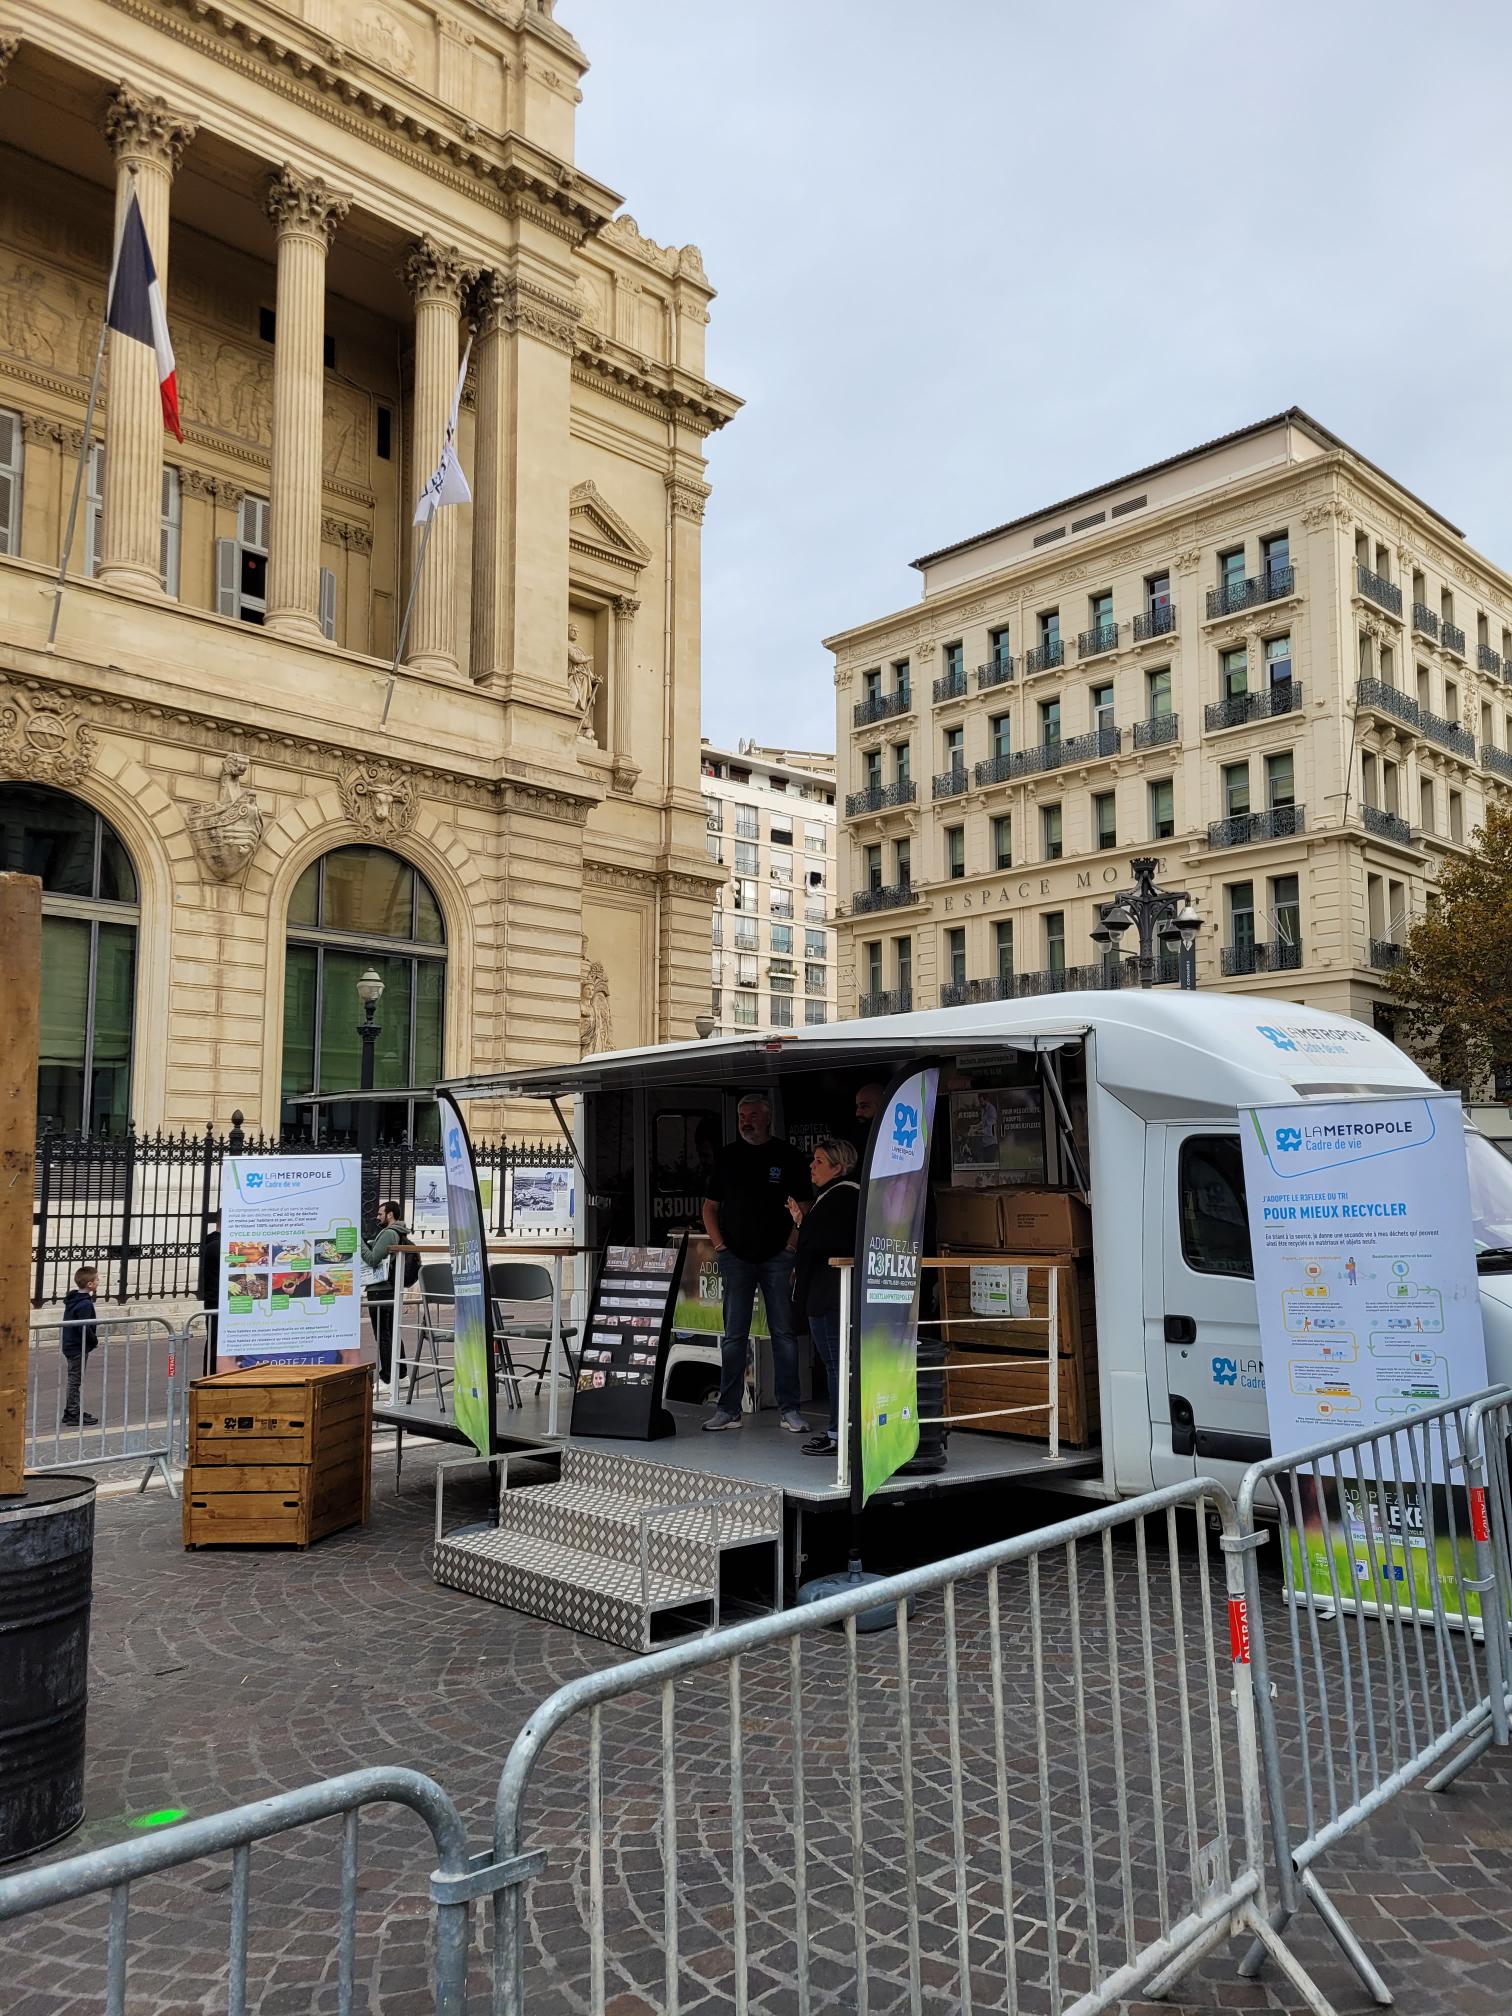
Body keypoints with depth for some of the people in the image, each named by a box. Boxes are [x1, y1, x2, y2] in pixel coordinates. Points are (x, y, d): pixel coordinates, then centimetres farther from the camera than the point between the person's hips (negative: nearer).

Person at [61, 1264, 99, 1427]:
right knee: (75, 1381, -2)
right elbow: (84, 1328, -25)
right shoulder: (85, 1304, -22)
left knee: (74, 1381, 17)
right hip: (79, 1347, -9)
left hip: (70, 1345, 9)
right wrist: (95, 1341, -9)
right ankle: (74, 1416, 4)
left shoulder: (72, 1299, 8)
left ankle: (72, 1412, 26)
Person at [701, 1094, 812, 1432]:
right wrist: (719, 1246, 2)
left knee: (784, 1334, 0)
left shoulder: (787, 1155, 3)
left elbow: (803, 1207, 2)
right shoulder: (726, 1157, 10)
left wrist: (790, 1248, -7)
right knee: (733, 1336, 3)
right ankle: (728, 1410, 9)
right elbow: (709, 1206, 14)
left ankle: (789, 1410, 6)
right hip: (735, 1258, 2)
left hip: (777, 1258, -2)